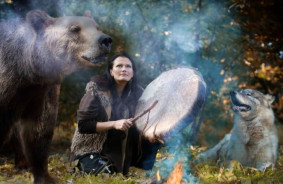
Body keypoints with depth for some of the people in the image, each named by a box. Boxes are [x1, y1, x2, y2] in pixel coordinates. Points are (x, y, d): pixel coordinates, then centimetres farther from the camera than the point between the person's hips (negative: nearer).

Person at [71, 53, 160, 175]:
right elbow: (83, 125, -19)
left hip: (121, 150, 5)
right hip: (90, 149, -4)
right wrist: (114, 124, -28)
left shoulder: (136, 93, -1)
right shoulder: (96, 91, -15)